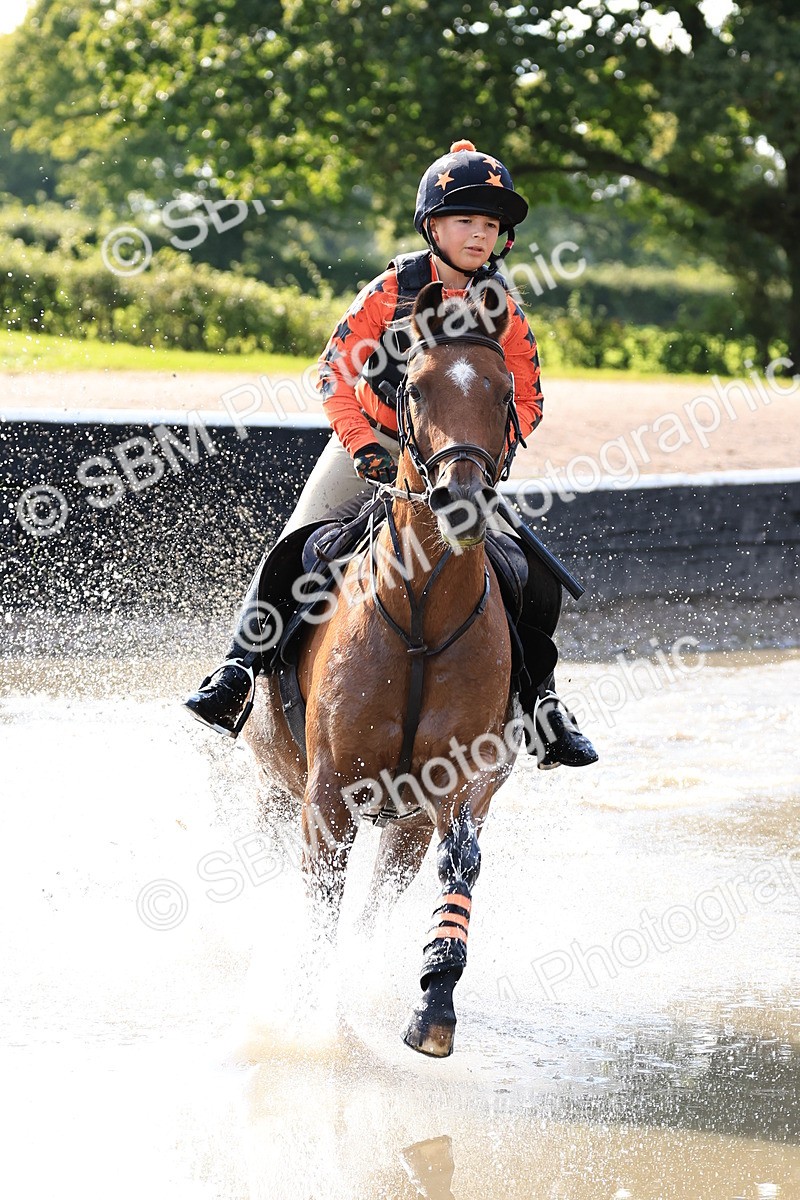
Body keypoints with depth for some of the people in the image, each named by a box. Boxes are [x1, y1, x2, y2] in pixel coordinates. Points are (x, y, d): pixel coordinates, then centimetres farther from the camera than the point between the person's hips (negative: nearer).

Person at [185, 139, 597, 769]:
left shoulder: (504, 311, -7)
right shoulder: (393, 290, -12)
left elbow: (528, 402, 1)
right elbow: (335, 372, -11)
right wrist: (362, 447, -23)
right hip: (372, 442, -1)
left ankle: (540, 700, -1)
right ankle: (240, 669, -5)